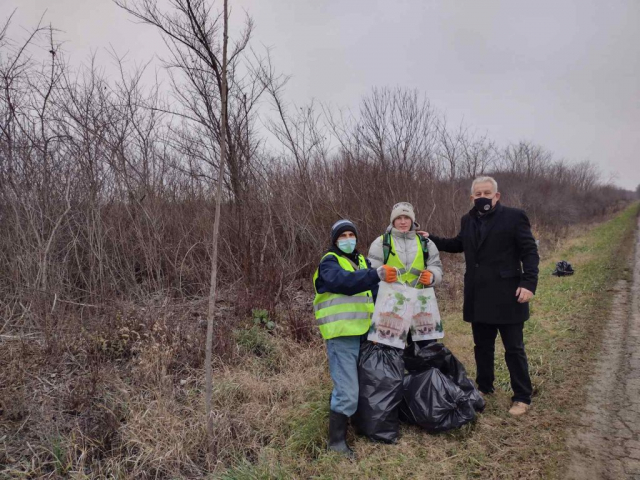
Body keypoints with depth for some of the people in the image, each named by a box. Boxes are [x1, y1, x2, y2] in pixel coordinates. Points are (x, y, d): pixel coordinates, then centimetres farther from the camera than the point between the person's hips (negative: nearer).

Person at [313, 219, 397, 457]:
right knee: (347, 392, -7)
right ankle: (336, 440, 7)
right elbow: (345, 281, -28)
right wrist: (376, 274, -40)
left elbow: (373, 292, 11)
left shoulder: (362, 261, 18)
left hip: (362, 334, 7)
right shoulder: (329, 262, -7)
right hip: (341, 336, -7)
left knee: (345, 386, 20)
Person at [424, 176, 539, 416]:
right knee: (482, 347, 16)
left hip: (506, 296, -5)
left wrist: (529, 283, -18)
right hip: (479, 298, 5)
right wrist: (431, 239, 15)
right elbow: (459, 244, 25)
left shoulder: (514, 217, -6)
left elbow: (530, 252, -8)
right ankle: (484, 388, 32)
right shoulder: (468, 220, 10)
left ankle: (522, 398, 17)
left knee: (514, 349, 4)